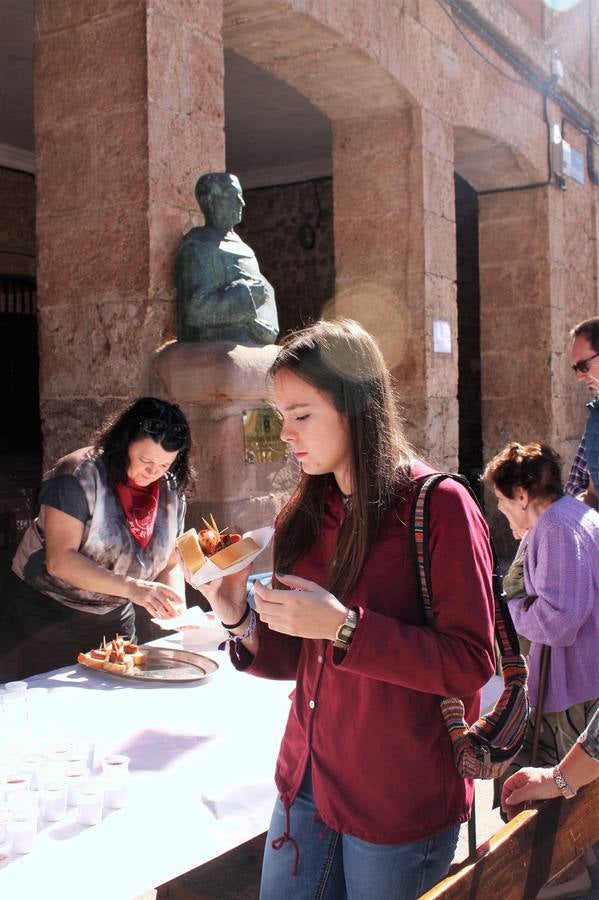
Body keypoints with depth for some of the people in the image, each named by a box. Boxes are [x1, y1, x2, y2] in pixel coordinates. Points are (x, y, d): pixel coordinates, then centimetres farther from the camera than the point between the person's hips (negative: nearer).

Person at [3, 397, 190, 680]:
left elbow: (171, 565, 6)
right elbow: (59, 560, -28)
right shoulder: (80, 475, -21)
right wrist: (131, 587, -37)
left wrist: (175, 602, -17)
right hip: (49, 613, -5)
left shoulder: (171, 493, -2)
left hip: (115, 619, 5)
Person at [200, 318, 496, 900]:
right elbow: (296, 661, 10)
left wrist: (343, 627, -24)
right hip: (306, 781, 6)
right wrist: (238, 618, -9)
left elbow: (471, 662, -17)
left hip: (400, 802, -5)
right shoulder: (309, 516, 5)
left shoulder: (438, 505, -12)